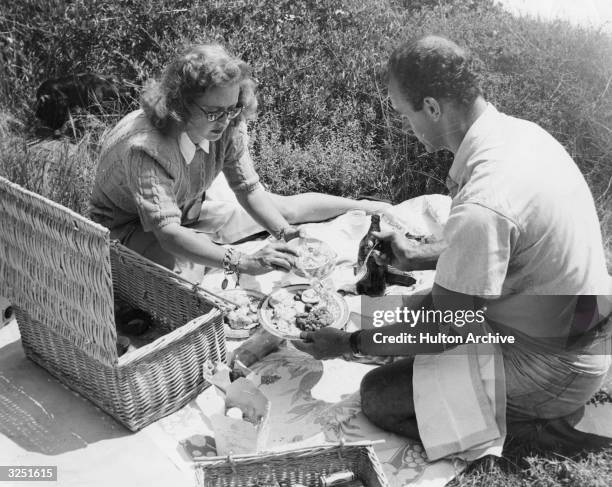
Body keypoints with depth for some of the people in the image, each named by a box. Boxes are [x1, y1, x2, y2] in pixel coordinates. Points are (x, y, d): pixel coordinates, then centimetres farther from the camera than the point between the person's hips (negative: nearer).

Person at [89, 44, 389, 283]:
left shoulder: (226, 123, -22)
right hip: (134, 227, -5)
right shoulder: (145, 148, -40)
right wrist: (243, 263, -55)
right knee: (182, 279, -39)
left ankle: (365, 208, 26)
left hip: (192, 203, 5)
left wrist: (286, 233, -29)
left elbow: (249, 189, -14)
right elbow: (168, 233, -46)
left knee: (286, 208, 7)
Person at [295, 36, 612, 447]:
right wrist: (422, 255, 10)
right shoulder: (522, 132, -5)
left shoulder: (481, 206, -33)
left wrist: (349, 344, -8)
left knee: (378, 396, -6)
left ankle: (538, 429, 2)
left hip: (549, 366, -9)